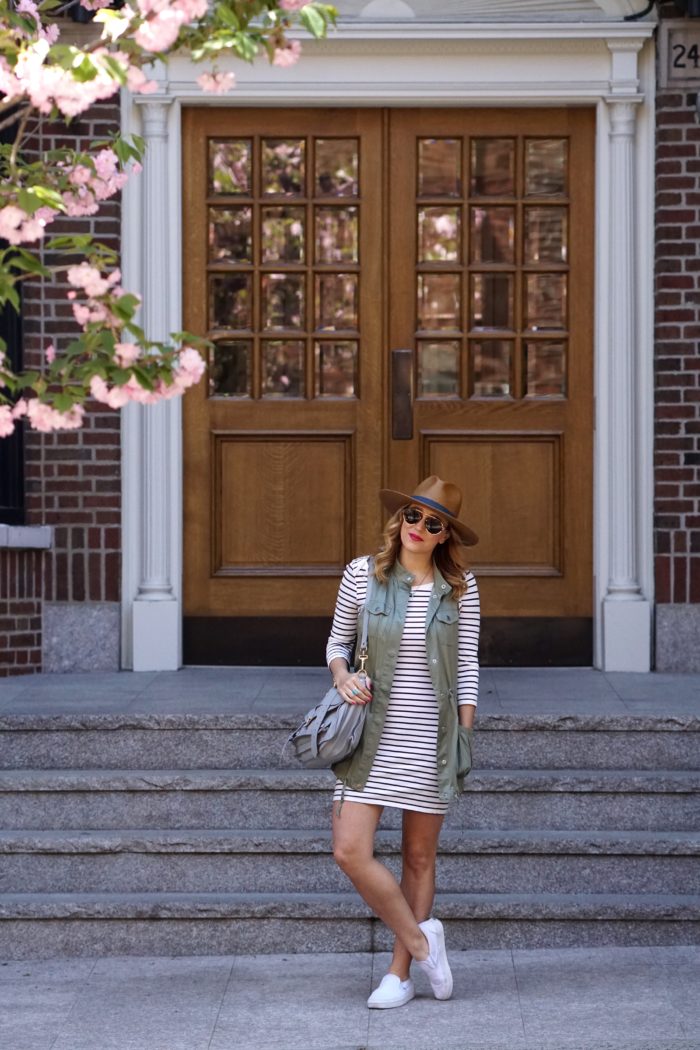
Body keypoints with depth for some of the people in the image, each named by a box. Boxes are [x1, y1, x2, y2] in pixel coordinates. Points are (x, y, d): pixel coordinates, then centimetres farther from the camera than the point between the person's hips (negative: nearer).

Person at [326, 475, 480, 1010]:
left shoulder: (460, 586, 0)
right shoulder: (362, 574, 0)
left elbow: (467, 667, 4)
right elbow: (337, 640, 12)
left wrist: (465, 737, 1)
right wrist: (342, 676, -9)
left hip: (431, 737, 0)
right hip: (373, 734, 0)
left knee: (420, 856, 6)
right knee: (350, 850, -11)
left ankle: (400, 973, 17)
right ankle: (421, 940, 7)